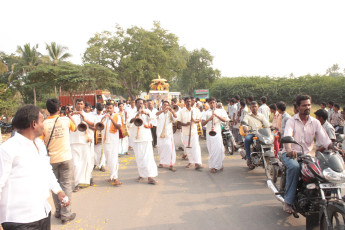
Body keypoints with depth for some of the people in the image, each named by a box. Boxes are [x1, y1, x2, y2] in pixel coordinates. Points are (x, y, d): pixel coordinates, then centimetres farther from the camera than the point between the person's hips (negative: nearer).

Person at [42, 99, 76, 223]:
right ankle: (66, 214, 5)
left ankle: (58, 211, 23)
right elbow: (74, 128, 15)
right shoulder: (65, 120, -6)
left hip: (52, 159, 1)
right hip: (66, 157, -1)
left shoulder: (44, 124, -7)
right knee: (66, 185, 4)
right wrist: (69, 115, 27)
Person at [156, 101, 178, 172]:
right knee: (161, 149, 10)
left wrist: (171, 110, -35)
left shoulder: (170, 113, 4)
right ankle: (161, 162, 26)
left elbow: (175, 116, -16)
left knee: (170, 149, -9)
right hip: (160, 134, 1)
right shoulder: (160, 113, 3)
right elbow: (156, 114, -21)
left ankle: (171, 165, -7)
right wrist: (163, 110, -40)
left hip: (169, 134, -1)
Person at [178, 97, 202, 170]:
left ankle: (197, 163, -9)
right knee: (187, 147, 9)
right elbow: (179, 122, -2)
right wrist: (185, 124, -20)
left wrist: (194, 120, -17)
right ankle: (190, 161, 25)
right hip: (185, 132, 1)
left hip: (194, 131, -1)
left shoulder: (196, 110, 2)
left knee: (196, 147, -10)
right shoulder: (182, 111, 0)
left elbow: (199, 120, 5)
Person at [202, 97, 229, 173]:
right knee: (211, 150, -1)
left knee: (219, 149, -5)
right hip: (209, 133, 0)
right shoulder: (206, 112, 9)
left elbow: (225, 120, -2)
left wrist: (216, 115, -15)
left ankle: (219, 164, 12)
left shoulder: (220, 111, 12)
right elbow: (202, 123, -1)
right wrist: (209, 119, -18)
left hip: (217, 132, 1)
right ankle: (213, 166, 7)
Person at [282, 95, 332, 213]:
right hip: (290, 154, -4)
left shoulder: (315, 122, 10)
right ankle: (288, 201, -24)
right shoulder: (291, 121, -2)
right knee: (295, 167, -35)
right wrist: (289, 150, -42)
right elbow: (287, 137, -21)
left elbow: (325, 139, -1)